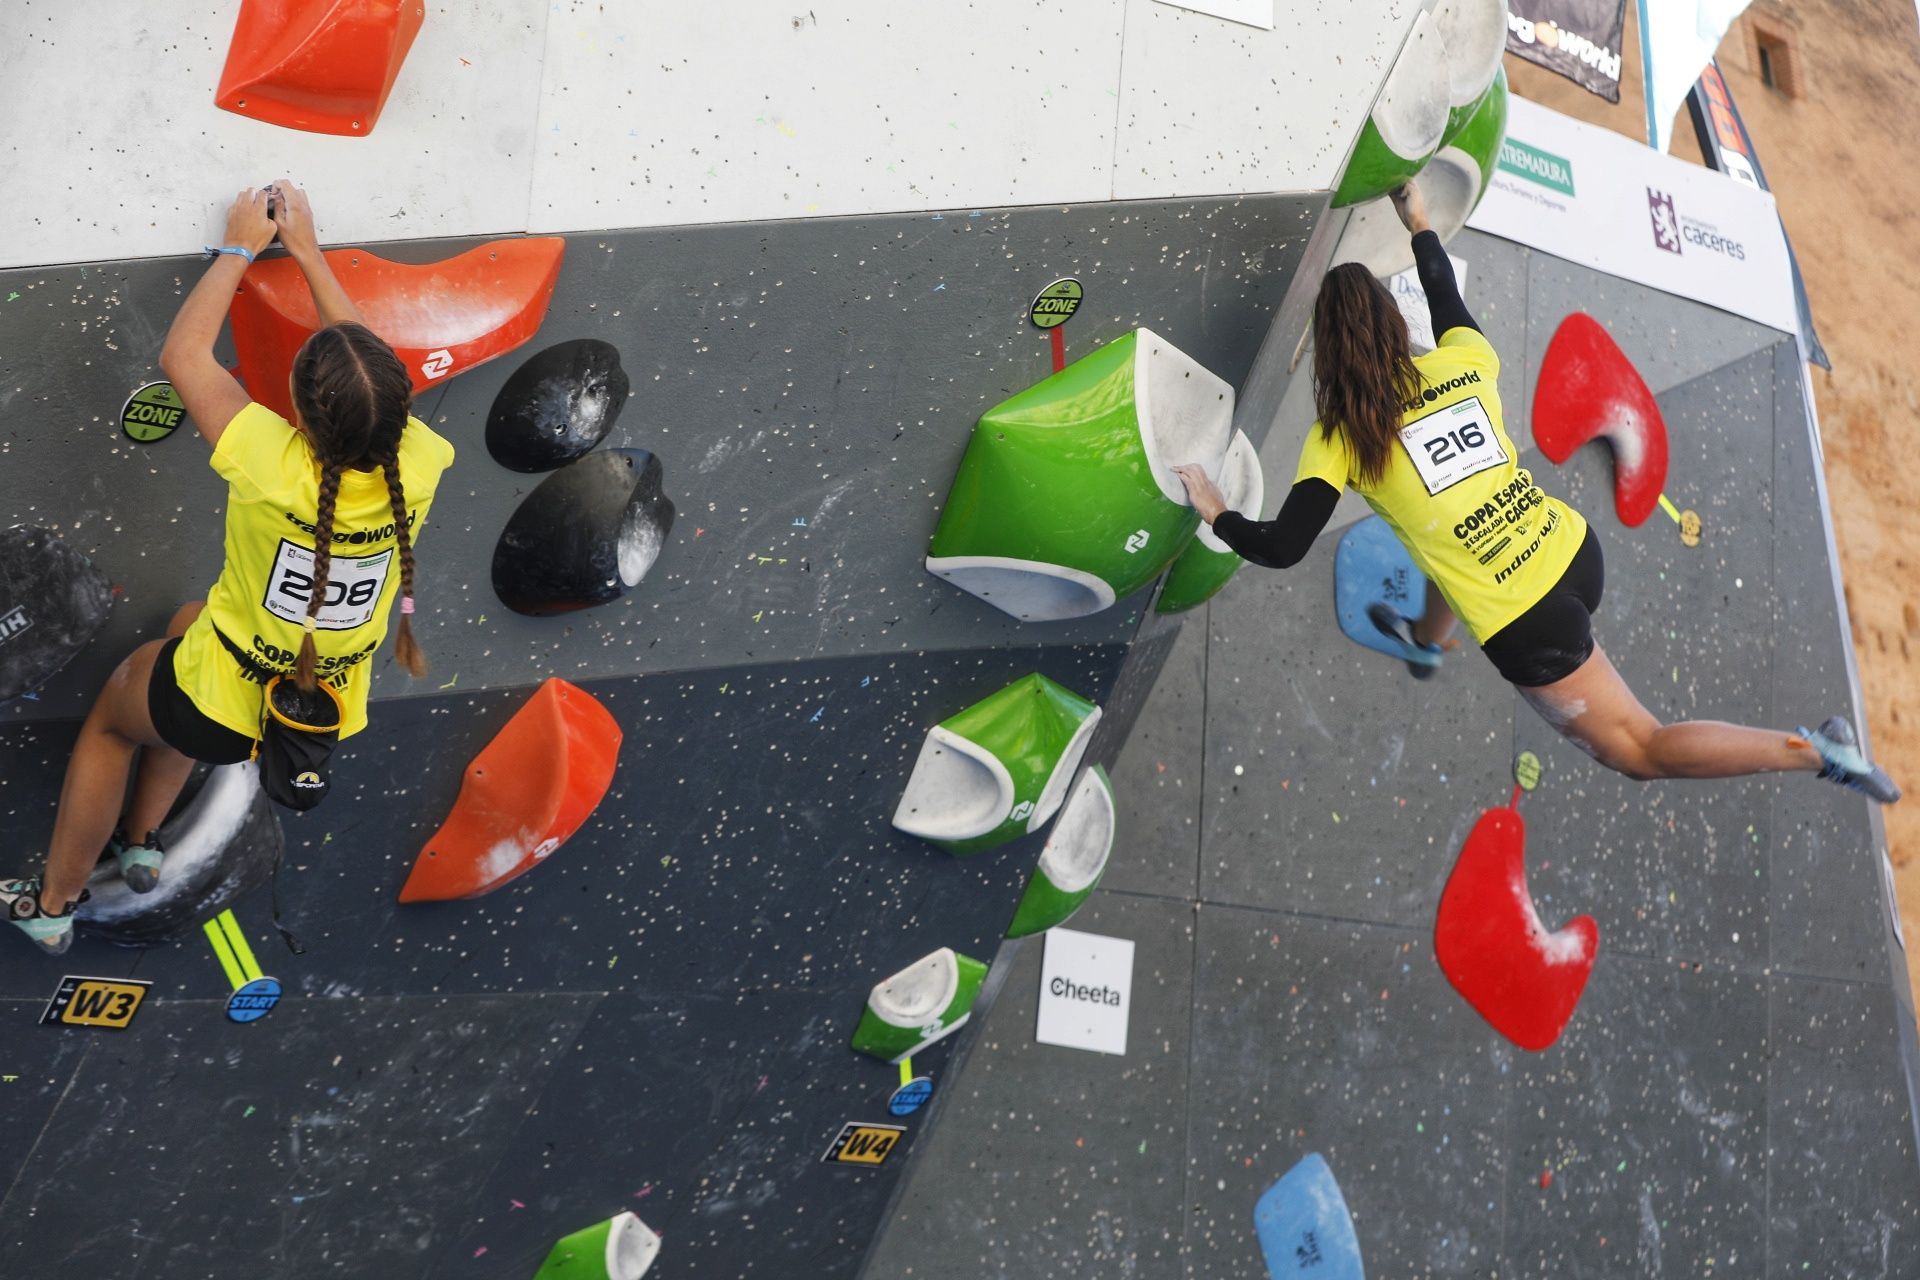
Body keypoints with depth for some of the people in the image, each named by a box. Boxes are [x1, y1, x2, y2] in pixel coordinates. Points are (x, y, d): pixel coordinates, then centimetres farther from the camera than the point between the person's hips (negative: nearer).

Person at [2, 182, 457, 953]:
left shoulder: (273, 466, -34)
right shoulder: (417, 467, -25)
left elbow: (183, 355, -15)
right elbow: (367, 369, -4)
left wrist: (240, 247, -4)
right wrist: (306, 249, 2)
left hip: (221, 714, -4)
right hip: (333, 715, 4)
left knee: (111, 713, 31)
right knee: (189, 625, 34)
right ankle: (141, 841, 44)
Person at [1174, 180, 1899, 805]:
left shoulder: (1340, 437, -11)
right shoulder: (1464, 365, 1)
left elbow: (1283, 548, -15)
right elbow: (1451, 307, 24)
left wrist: (1219, 516, 3)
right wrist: (1419, 224, 36)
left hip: (1528, 626, -7)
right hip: (1574, 551, 7)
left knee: (1638, 750, 16)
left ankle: (1817, 753, 7)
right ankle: (1426, 641, 64)